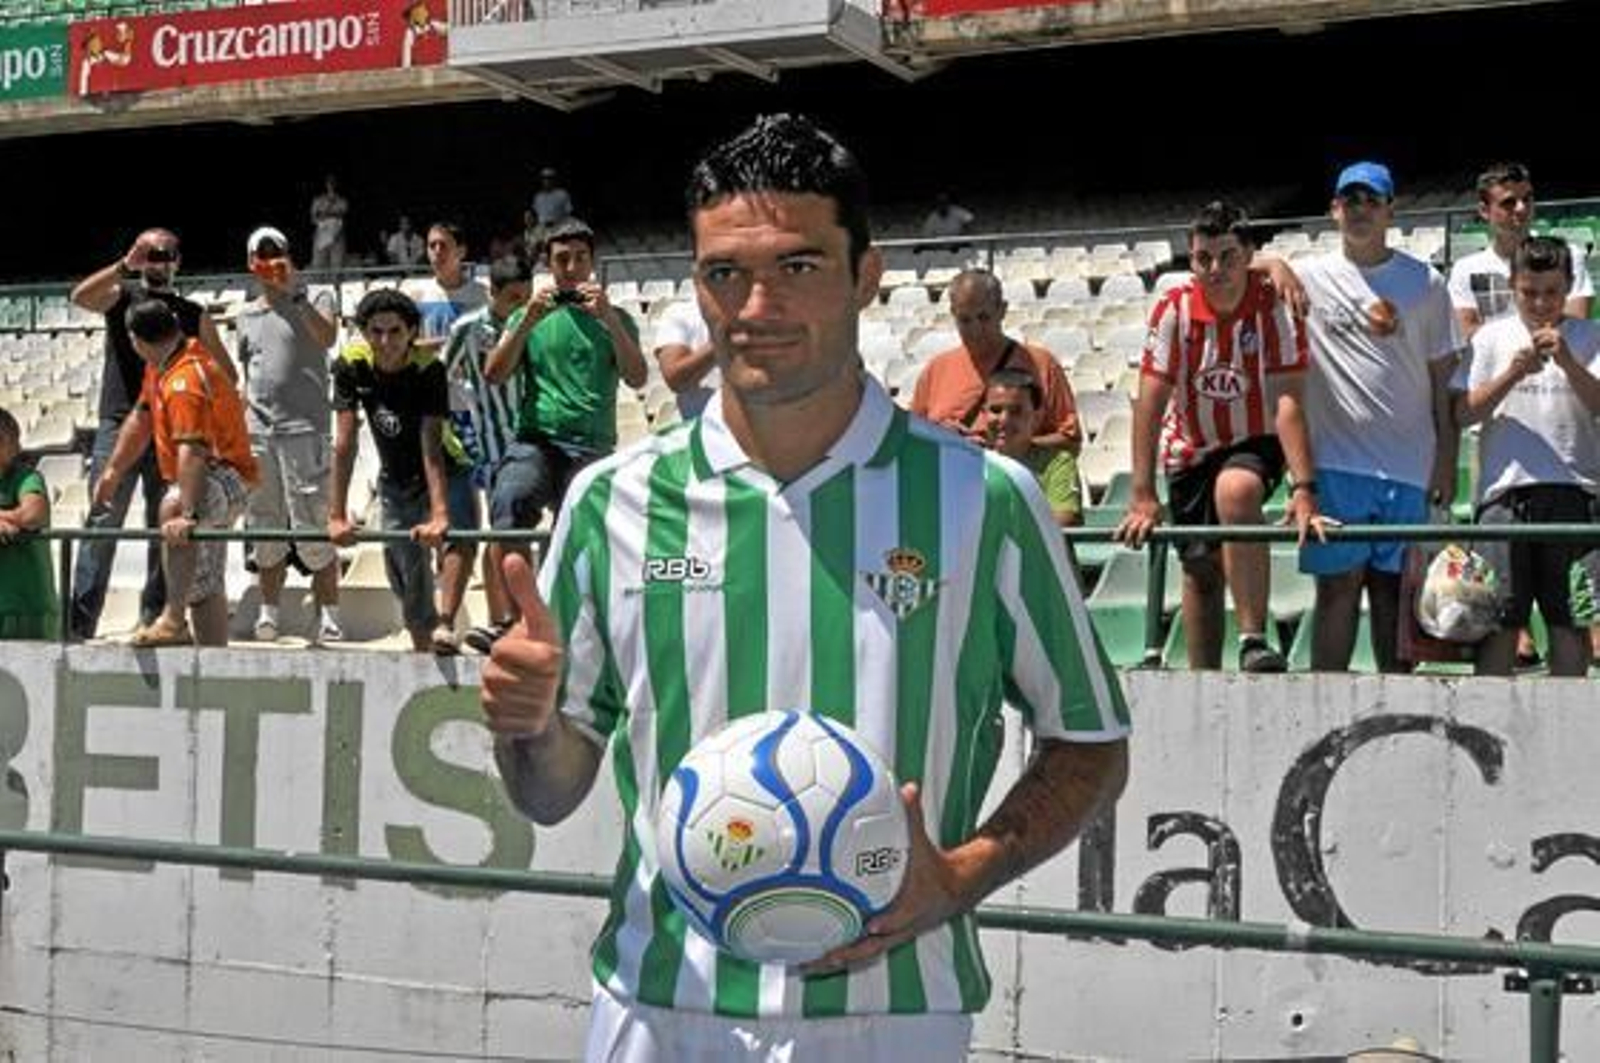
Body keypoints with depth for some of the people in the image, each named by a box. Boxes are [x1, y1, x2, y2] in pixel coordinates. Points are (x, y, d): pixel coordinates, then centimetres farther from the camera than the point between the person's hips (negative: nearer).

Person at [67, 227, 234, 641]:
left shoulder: (194, 314, 14)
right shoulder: (122, 295, 9)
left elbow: (227, 373, 16)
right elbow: (81, 296, -13)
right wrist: (125, 265, -19)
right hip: (119, 424, -2)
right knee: (102, 521, -8)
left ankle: (155, 618, 11)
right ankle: (79, 622, -10)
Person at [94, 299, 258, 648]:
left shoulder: (185, 379, -25)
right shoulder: (160, 367, 7)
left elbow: (192, 451, -36)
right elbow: (141, 418, 20)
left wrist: (187, 514, -44)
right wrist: (113, 471, 22)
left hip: (228, 478, -11)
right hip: (211, 478, 11)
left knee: (172, 507, -40)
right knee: (205, 586, 14)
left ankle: (174, 621, -41)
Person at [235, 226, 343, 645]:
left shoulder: (315, 299, 4)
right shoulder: (247, 315, 18)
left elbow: (327, 338, -17)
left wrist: (294, 292, -18)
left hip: (303, 428, -5)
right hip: (257, 434, 5)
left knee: (313, 527, -7)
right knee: (264, 529, 7)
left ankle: (327, 615, -3)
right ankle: (268, 612, 15)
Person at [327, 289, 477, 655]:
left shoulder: (428, 367, -25)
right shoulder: (352, 364, -17)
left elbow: (431, 446, -35)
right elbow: (345, 444, -20)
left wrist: (438, 515, -45)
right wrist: (337, 516, -26)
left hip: (446, 473, -4)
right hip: (395, 483, 4)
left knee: (460, 535, -35)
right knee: (410, 587, 7)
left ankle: (445, 627, -42)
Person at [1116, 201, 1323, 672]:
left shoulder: (1274, 305, -18)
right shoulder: (1175, 309, -15)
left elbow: (1288, 402, -25)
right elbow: (1150, 402, -17)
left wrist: (1303, 490, -35)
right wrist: (1142, 496, -23)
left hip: (1257, 443, -3)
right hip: (1191, 449, 3)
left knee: (1236, 490, -34)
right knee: (1200, 569, 5)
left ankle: (1254, 641, -34)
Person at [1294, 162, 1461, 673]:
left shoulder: (1425, 283, 8)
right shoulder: (1307, 278, 6)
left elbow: (1442, 377, 10)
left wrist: (1446, 459, 6)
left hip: (1407, 464, 1)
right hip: (1334, 462, -1)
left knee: (1394, 586, 5)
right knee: (1338, 584, -1)